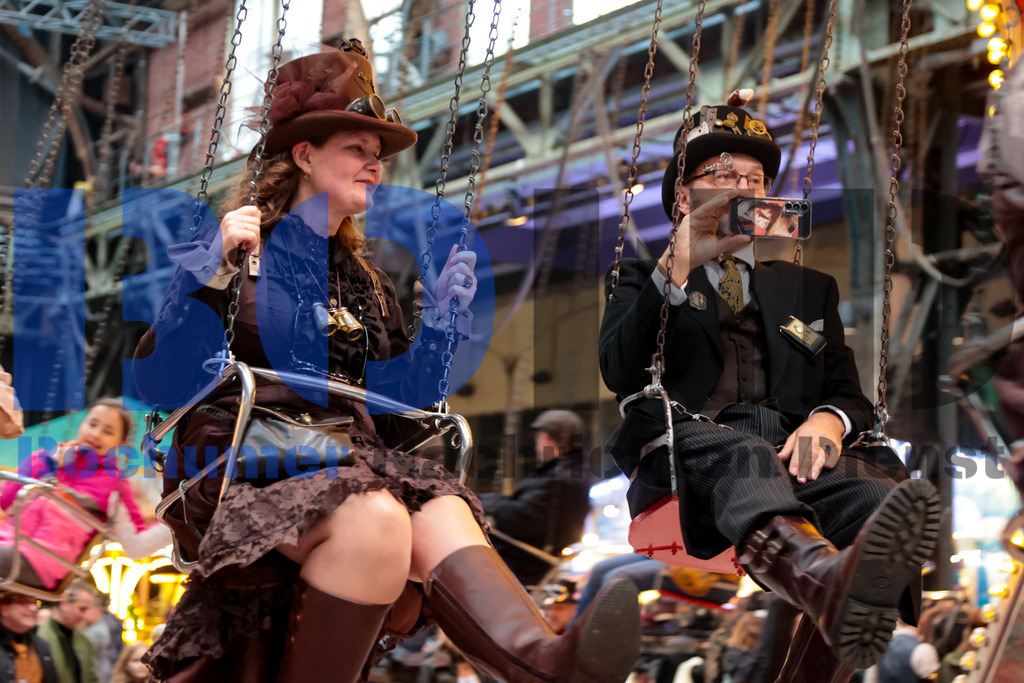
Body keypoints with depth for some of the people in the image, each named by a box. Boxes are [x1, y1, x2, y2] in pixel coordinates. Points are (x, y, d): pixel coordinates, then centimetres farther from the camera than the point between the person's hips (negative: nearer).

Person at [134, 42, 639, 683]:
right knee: (377, 517, -36)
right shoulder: (228, 256, 4)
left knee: (441, 518, -29)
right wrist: (210, 274, -16)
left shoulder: (364, 283, 22)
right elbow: (157, 380, -7)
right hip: (245, 457, -5)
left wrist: (439, 319, 8)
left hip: (348, 456, 5)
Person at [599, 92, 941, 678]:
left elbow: (850, 394, 22)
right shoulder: (643, 279, 24)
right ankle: (821, 574, -74)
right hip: (685, 449, -2)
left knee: (872, 475, -35)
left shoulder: (811, 288, 34)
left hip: (791, 454, 2)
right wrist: (680, 266, -8)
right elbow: (619, 373, 4)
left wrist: (828, 420, -5)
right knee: (740, 454, -40)